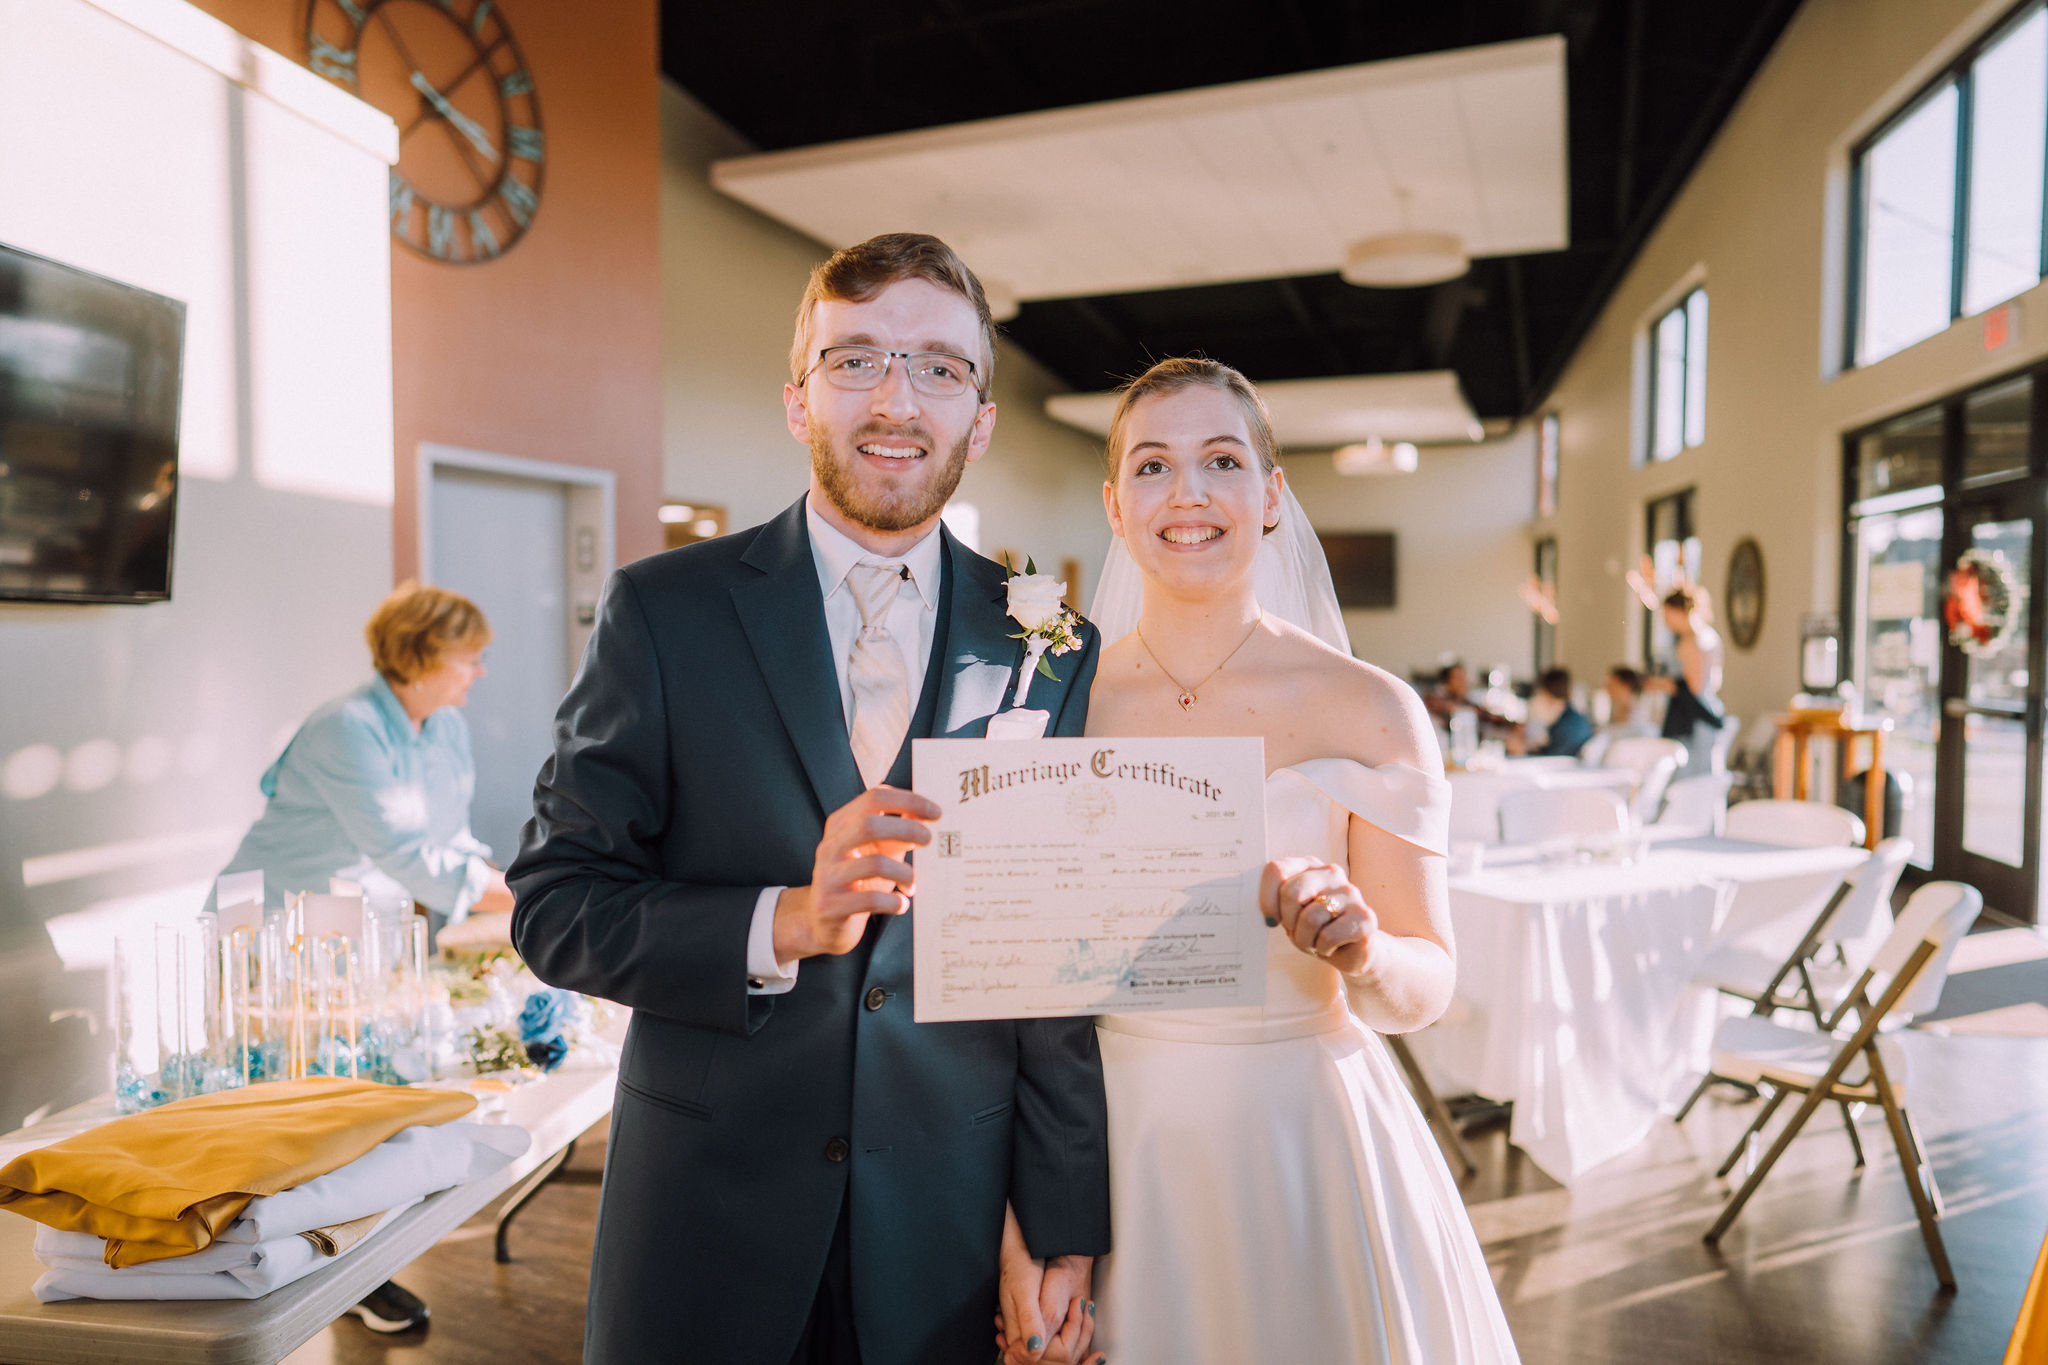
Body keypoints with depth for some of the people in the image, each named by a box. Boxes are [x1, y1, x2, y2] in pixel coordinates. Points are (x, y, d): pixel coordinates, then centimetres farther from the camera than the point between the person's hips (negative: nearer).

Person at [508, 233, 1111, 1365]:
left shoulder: (1048, 653, -2)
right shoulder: (664, 611, -6)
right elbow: (552, 906, -7)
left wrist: (1066, 1235, 0)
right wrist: (783, 926, -23)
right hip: (705, 1214, -1)